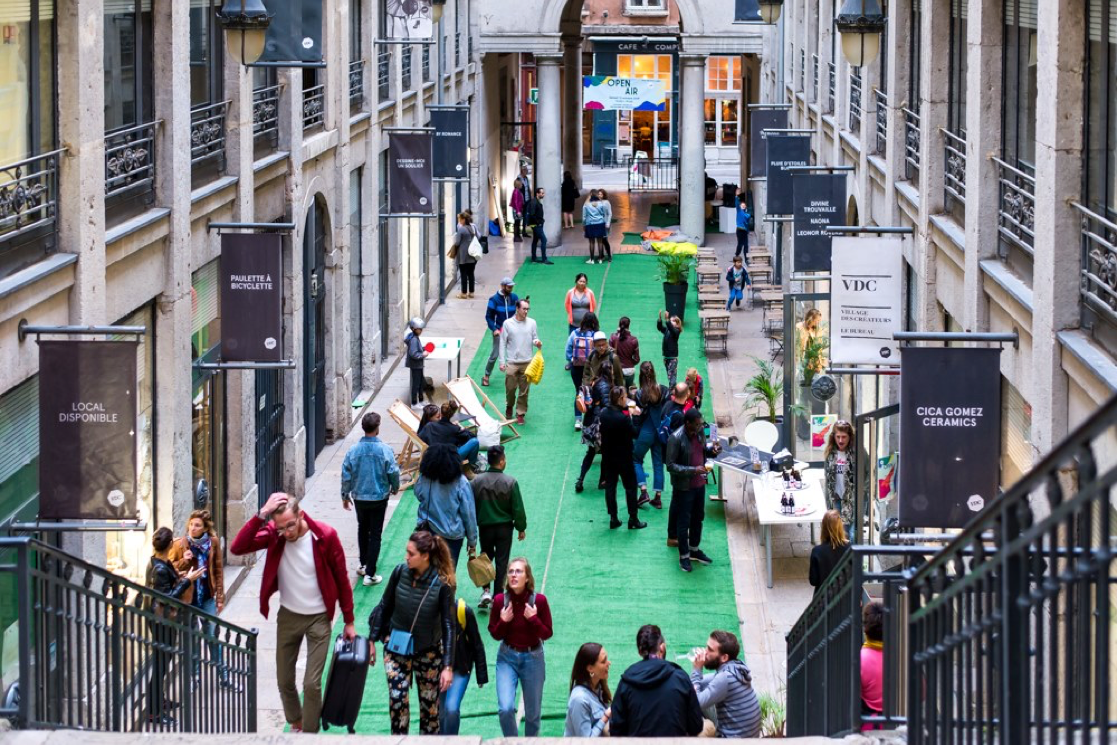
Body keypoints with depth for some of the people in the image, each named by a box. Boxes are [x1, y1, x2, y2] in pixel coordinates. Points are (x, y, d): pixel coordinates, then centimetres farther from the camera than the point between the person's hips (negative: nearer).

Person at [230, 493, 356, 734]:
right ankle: (295, 724, 38)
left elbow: (342, 579, -8)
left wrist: (349, 621, -3)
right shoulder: (273, 534, -14)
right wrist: (261, 515, -35)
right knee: (284, 680, 13)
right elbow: (237, 548, -28)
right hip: (288, 617, 3)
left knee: (312, 684, -5)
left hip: (319, 618, -3)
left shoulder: (325, 536, -19)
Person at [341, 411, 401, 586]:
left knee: (363, 530, 24)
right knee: (375, 535, 4)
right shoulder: (384, 450, -16)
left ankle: (363, 565, 33)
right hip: (379, 498, -2)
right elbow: (393, 472, -9)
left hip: (359, 498, 2)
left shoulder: (353, 450, -11)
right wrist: (395, 488, 12)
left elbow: (346, 475, -5)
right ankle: (369, 574, 2)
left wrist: (345, 495, 10)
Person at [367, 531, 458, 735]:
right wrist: (372, 641, 6)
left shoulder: (442, 584, -19)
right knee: (397, 699, -9)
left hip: (428, 650, -1)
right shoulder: (400, 572, -13)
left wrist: (448, 666, -17)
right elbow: (384, 607, 1)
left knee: (429, 703, 9)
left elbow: (448, 625, -15)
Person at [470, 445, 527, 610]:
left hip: (485, 526, 2)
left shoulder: (477, 481, -10)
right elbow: (518, 508, -10)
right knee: (502, 561, 8)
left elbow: (472, 506, -2)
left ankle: (486, 590, 3)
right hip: (504, 527, -2)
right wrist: (521, 528, 4)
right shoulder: (510, 482, -16)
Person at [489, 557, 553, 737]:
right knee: (505, 708, -15)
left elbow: (547, 634, -7)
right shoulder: (500, 600, -11)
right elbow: (495, 634, 0)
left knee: (533, 713, 11)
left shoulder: (539, 600, -14)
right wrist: (503, 621, -19)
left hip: (532, 658, 0)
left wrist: (533, 619, -22)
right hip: (507, 657, 0)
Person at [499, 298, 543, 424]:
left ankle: (520, 413, 16)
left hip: (527, 362, 1)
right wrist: (502, 362, -3)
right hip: (512, 362, -1)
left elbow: (535, 339, 7)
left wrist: (537, 343, -18)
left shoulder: (531, 323, 1)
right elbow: (503, 343, 0)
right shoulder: (508, 323, -3)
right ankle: (509, 407, 33)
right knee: (510, 388, 5)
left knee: (524, 390, 5)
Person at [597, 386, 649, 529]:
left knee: (610, 486, 12)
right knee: (630, 487, 8)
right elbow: (634, 433, -17)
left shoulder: (603, 413, -5)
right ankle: (633, 519, 13)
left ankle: (613, 518, 16)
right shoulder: (623, 417, -25)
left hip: (607, 457, 6)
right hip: (623, 457, -6)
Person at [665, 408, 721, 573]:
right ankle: (684, 556, 21)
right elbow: (670, 466, -22)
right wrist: (693, 470, -30)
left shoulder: (699, 432, -3)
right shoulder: (676, 438, -24)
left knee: (698, 518, 20)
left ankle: (694, 550, 38)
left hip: (699, 484, 7)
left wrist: (711, 450, -8)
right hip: (684, 487, -7)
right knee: (683, 522, 7)